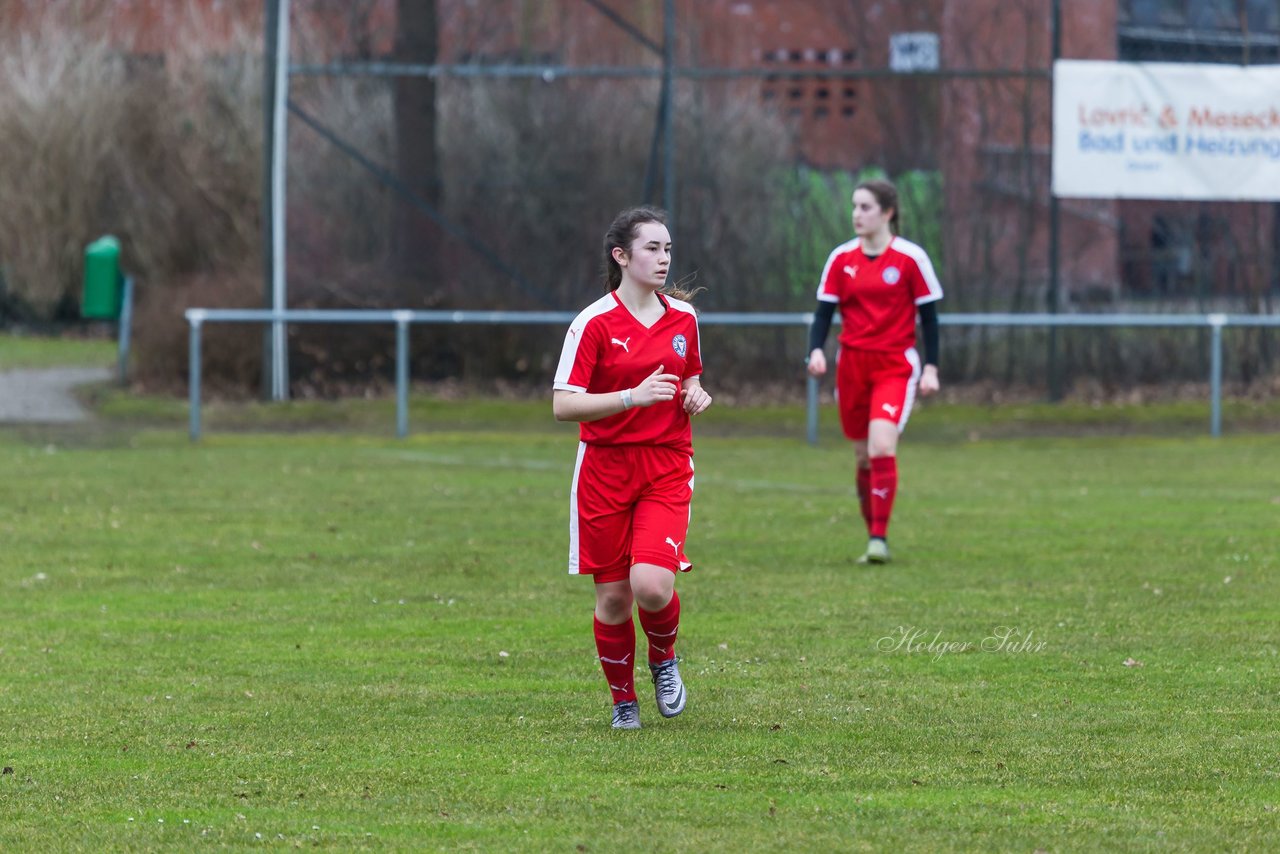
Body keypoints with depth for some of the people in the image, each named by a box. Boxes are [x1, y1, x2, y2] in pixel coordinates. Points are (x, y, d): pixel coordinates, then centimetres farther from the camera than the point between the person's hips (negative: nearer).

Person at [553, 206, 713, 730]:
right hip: (605, 468, -2)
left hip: (667, 469, 2)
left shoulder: (683, 318, 7)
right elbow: (563, 406, -12)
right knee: (612, 595, 2)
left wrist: (696, 395, 1)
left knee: (651, 585, -18)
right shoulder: (593, 323, -8)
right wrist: (633, 396, -23)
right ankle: (623, 699, 23)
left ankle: (664, 657, 14)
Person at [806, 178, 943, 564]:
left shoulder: (911, 258, -4)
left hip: (896, 366, -4)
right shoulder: (842, 258, 5)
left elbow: (928, 316, 1)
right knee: (864, 456, 8)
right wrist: (816, 350, -13)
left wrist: (931, 367, -4)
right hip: (852, 365, 4)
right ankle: (873, 537, 20)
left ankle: (879, 538, -18)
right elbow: (824, 311, 5)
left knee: (881, 447, -20)